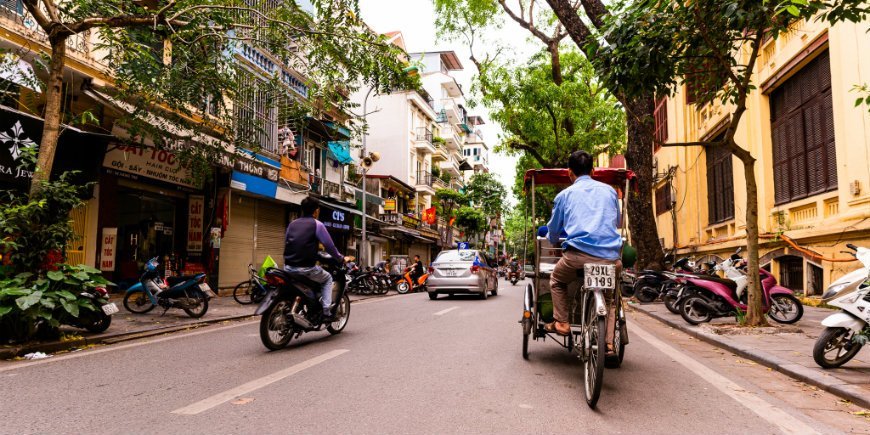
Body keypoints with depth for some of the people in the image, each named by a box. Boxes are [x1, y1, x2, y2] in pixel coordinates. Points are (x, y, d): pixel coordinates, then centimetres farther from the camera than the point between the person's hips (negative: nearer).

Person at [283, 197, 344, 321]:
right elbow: (329, 246, -1)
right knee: (328, 279, 21)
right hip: (306, 268, -5)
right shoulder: (317, 224, -3)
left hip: (288, 267, 5)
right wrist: (341, 259, 15)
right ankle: (327, 312, 8)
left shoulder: (292, 224, 14)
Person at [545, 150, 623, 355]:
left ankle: (561, 322, 16)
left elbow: (553, 231, 23)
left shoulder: (565, 194, 13)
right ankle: (609, 343, 19)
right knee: (608, 296, 28)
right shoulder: (609, 191, 19)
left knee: (556, 280, 27)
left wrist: (554, 241, 47)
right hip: (611, 257, 3)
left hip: (578, 255, -3)